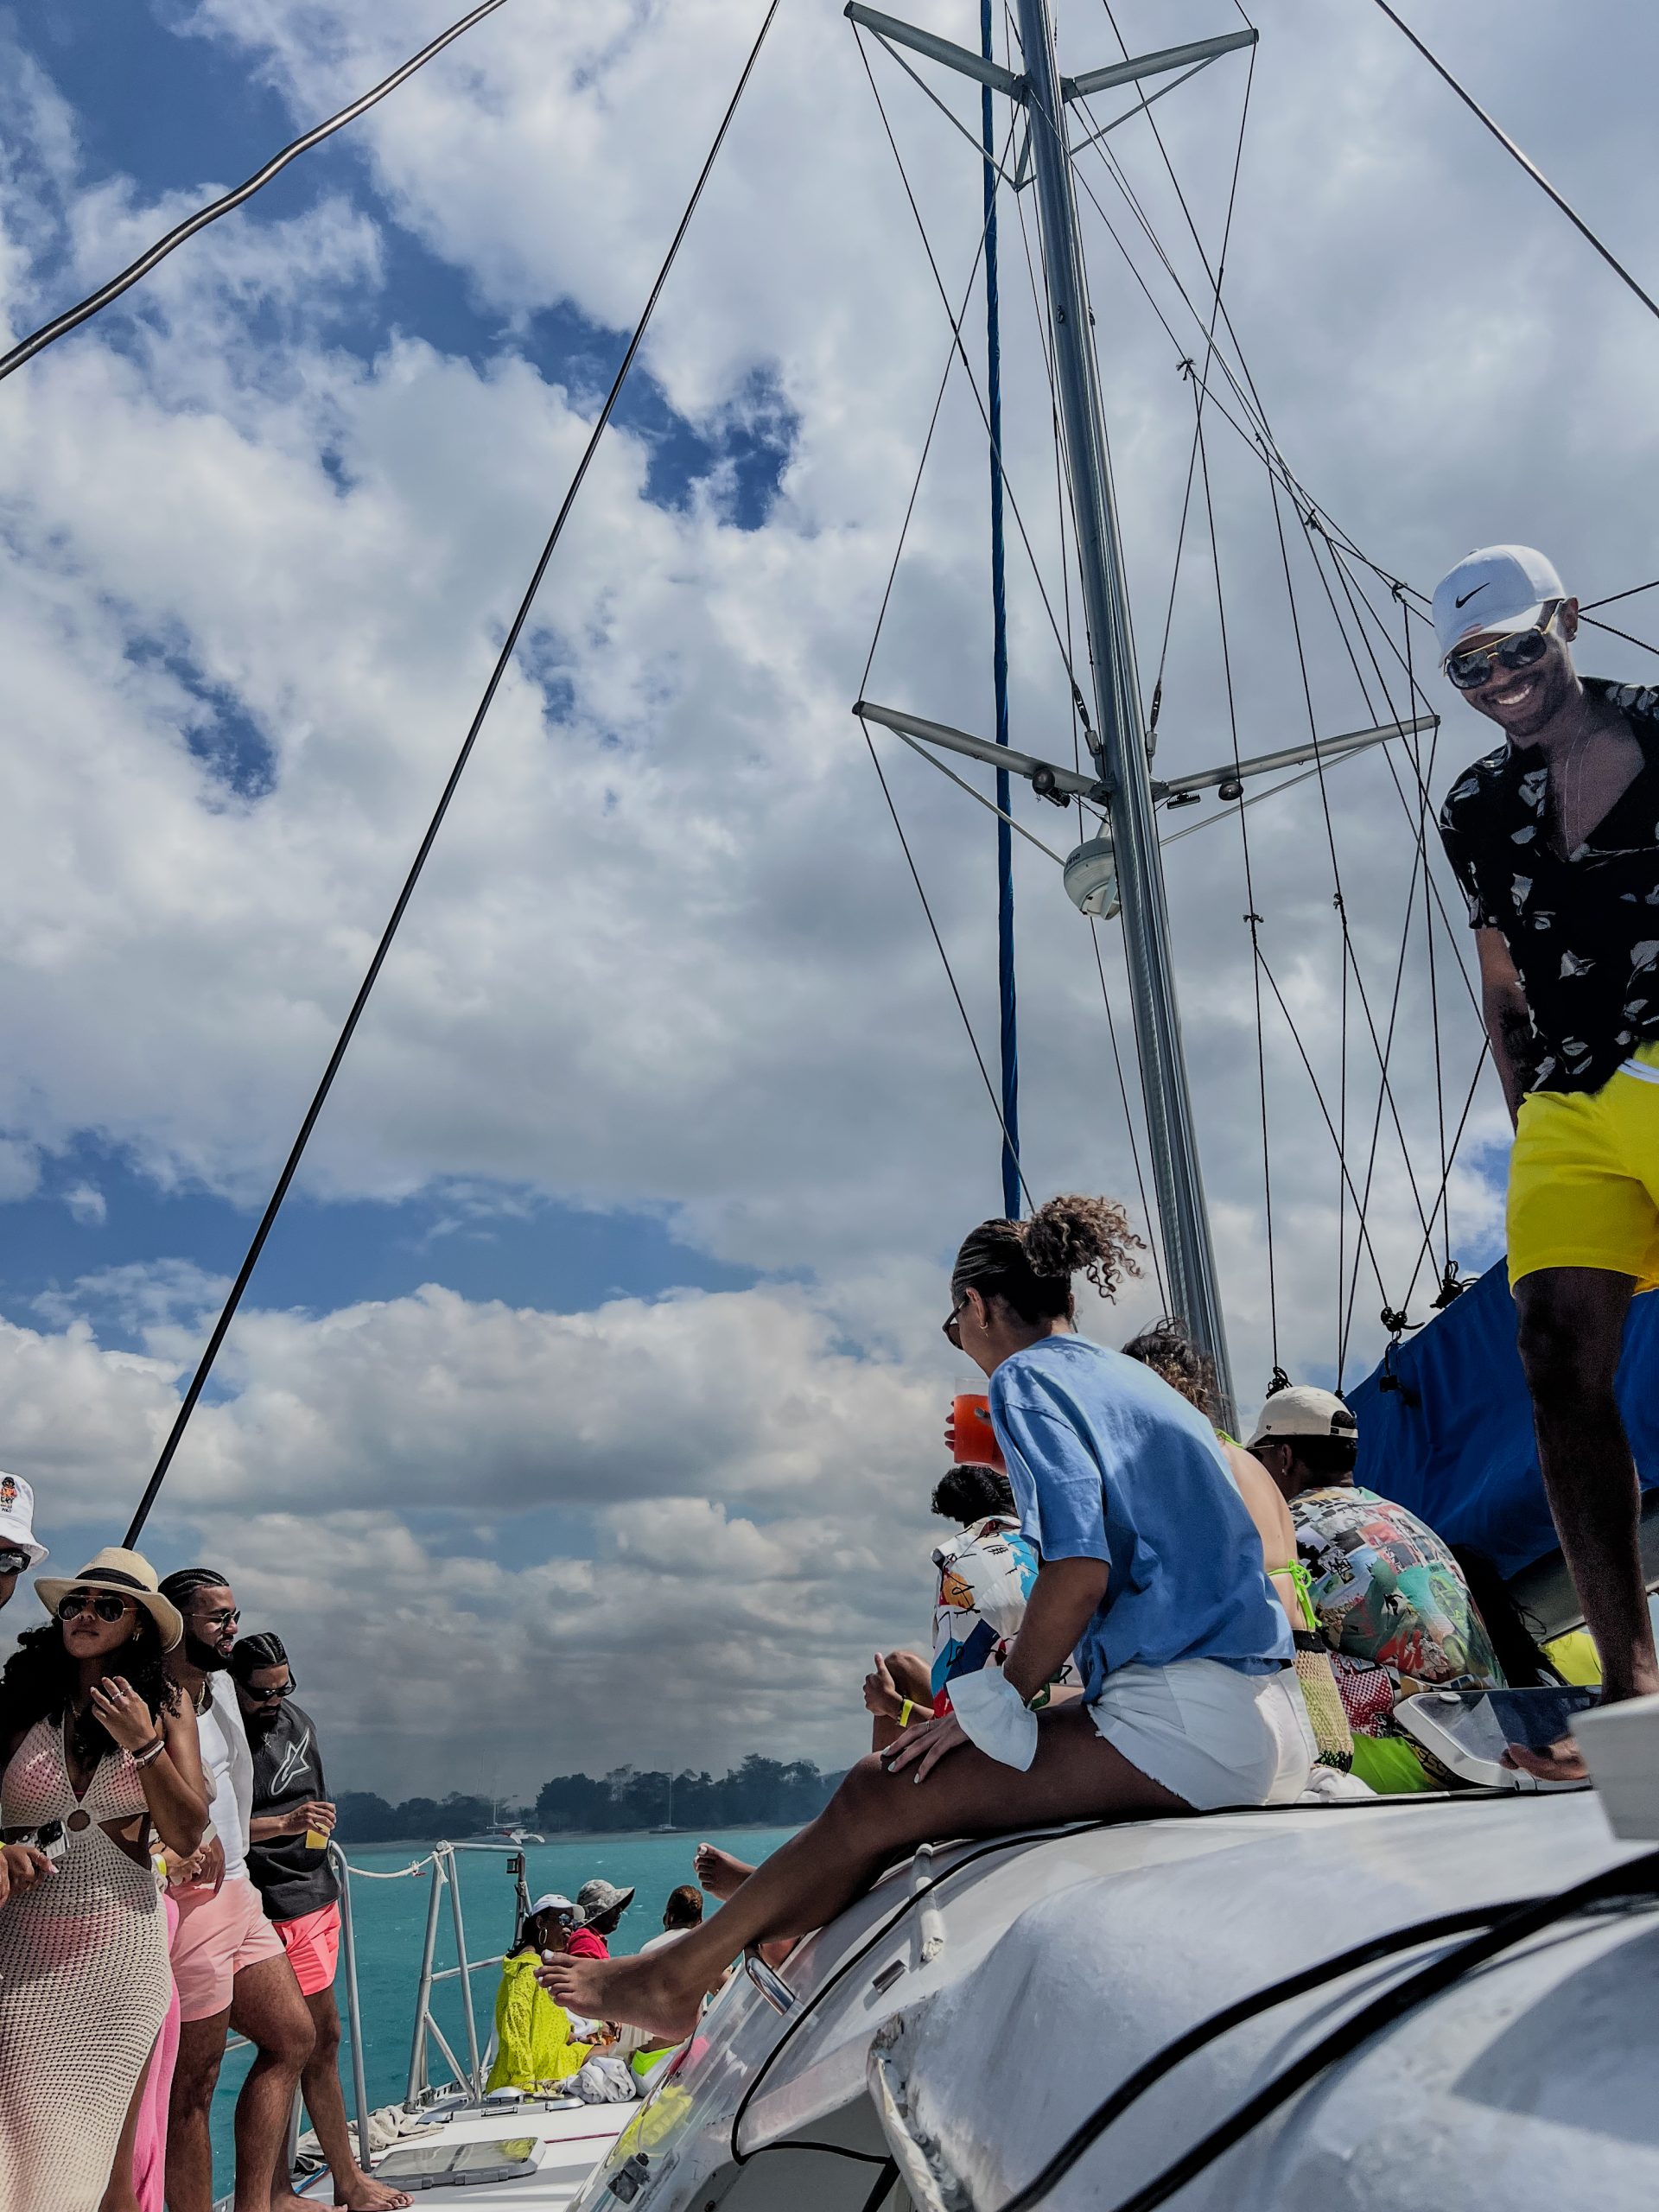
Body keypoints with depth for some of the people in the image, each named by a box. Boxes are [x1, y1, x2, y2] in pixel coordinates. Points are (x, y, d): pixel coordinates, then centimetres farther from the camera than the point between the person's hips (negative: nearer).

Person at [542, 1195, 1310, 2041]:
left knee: (879, 1797, -5)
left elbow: (1080, 1568, -19)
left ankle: (674, 1978, 8)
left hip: (1185, 1718, -9)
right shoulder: (1133, 1378, 21)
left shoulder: (1026, 1377, -6)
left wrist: (995, 1706, -6)